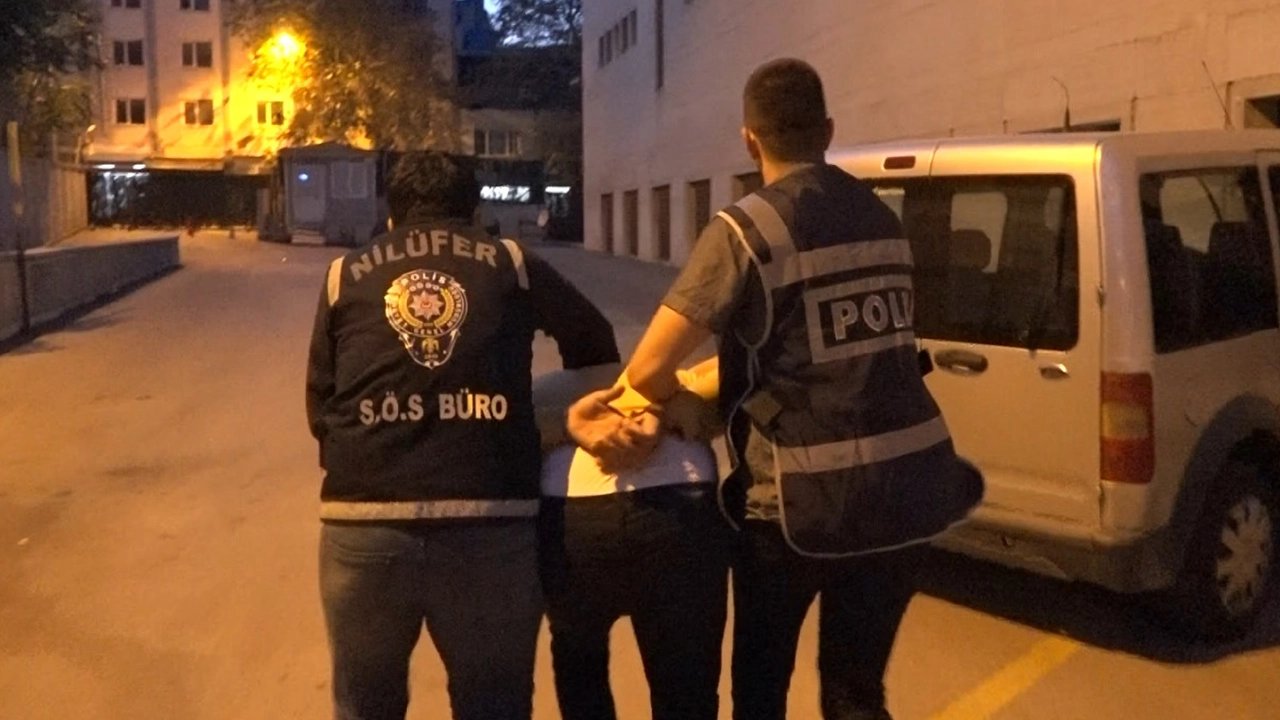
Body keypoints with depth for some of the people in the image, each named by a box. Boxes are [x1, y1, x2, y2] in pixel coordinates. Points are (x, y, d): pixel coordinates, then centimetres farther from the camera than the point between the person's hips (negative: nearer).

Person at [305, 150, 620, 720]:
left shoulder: (345, 274, 13)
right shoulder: (513, 265, 11)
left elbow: (319, 408, 13)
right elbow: (595, 346, 20)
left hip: (364, 523, 1)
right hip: (492, 522, -1)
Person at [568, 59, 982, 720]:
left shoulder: (747, 228, -11)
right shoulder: (879, 218, 11)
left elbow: (650, 370, -18)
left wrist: (683, 407, 8)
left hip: (802, 497, -6)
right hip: (903, 485, 6)